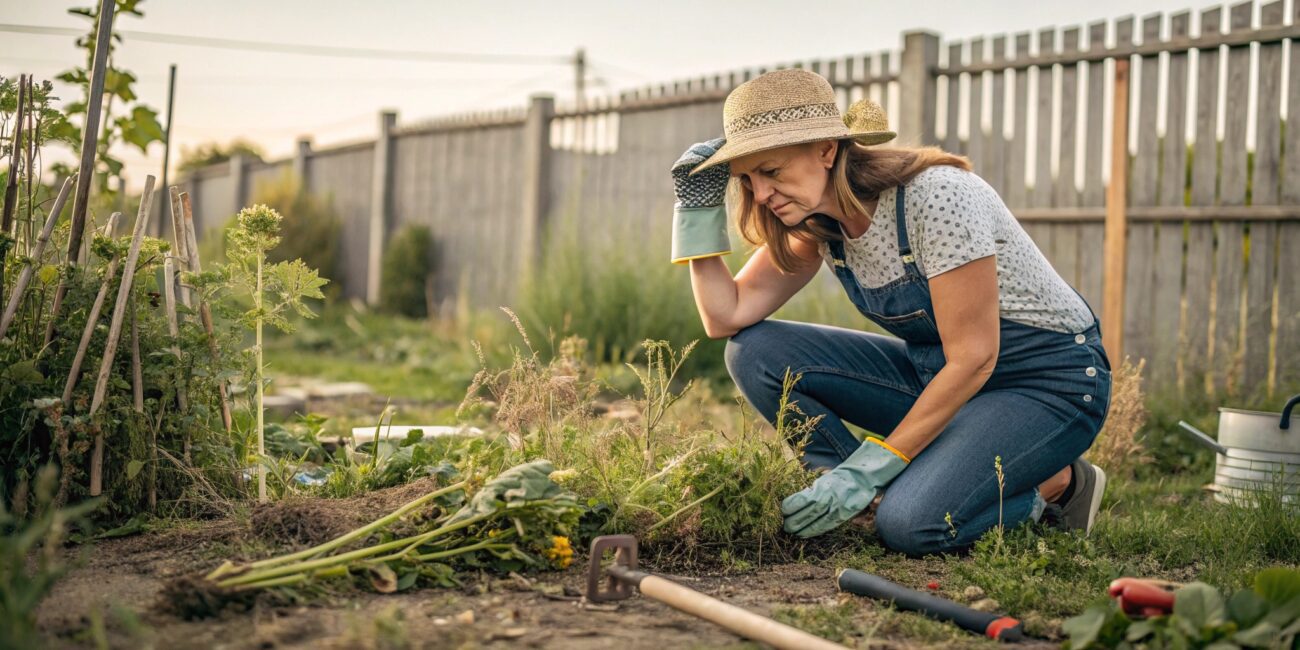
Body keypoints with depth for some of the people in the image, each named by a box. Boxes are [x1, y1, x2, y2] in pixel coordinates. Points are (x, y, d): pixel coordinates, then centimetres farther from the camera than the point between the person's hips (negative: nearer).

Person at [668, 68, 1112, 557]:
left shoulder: (935, 197, -27)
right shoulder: (815, 217, -4)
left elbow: (974, 358, -25)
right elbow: (727, 318, -5)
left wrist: (870, 468, -24)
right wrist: (699, 207, -15)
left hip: (1050, 383, -7)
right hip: (938, 372, 7)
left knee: (912, 524, -31)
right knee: (754, 353, -10)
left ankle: (1055, 483, -2)